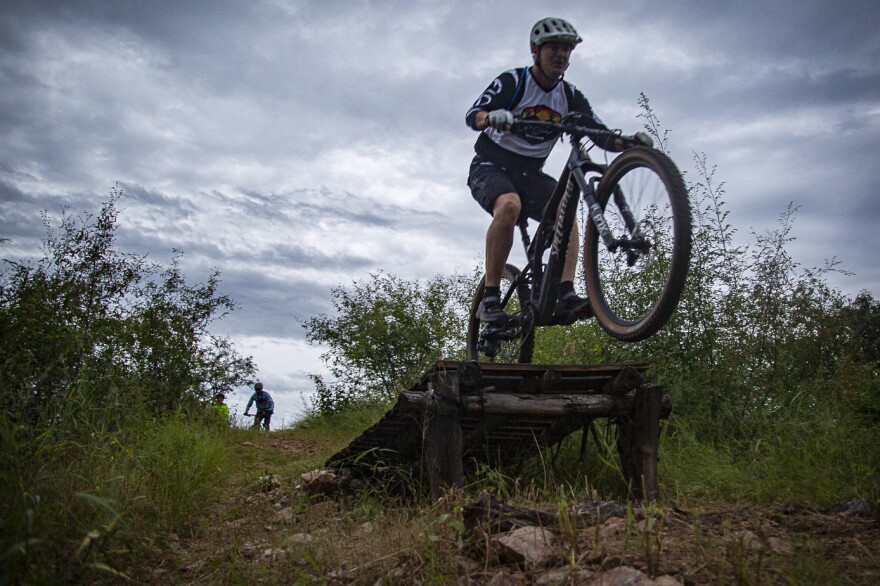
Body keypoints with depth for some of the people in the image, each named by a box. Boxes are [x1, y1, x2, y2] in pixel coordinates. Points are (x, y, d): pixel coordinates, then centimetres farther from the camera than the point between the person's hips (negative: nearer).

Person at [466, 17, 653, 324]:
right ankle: (490, 297, -29)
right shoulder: (512, 81, -10)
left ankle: (566, 294, -29)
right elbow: (472, 115, -25)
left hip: (529, 172, 5)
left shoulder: (570, 95, 4)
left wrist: (629, 142, -25)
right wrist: (492, 117, -49)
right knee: (509, 204, -36)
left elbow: (601, 135, -4)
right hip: (491, 166, -5)